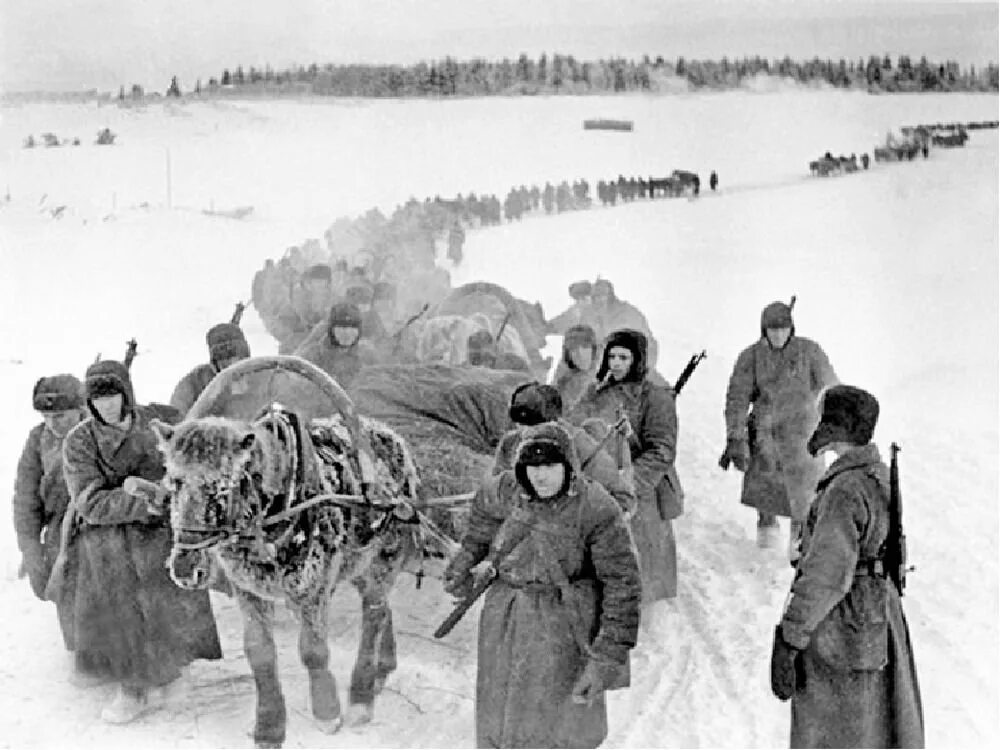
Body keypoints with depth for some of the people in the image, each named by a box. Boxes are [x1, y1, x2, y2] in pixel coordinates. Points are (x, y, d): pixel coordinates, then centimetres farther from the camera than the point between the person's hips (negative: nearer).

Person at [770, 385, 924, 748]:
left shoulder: (845, 491, -25)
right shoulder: (875, 474, 5)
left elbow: (825, 577, -28)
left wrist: (788, 641, -24)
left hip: (842, 630, -9)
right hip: (877, 613, 9)